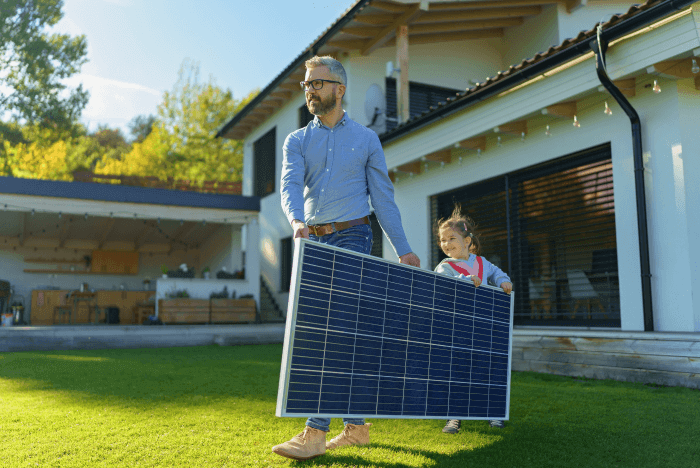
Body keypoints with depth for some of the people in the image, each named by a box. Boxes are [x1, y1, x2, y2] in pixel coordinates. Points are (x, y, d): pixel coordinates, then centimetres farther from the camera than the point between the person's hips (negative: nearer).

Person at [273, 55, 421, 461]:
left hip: (352, 236, -4)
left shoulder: (366, 139, 7)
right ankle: (356, 426, 17)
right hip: (314, 242, 4)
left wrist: (403, 248, 0)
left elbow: (383, 196, 6)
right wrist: (297, 219, -30)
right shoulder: (297, 141, 12)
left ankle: (315, 432, -13)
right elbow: (291, 185, -7)